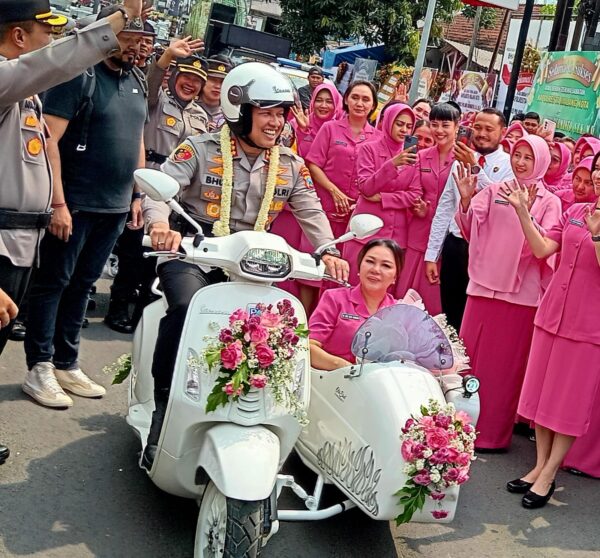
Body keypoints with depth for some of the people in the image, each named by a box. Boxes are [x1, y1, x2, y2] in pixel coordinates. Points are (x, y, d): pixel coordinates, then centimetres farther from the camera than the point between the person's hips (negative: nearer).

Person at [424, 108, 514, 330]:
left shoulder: (510, 165, -3)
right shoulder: (460, 160, 10)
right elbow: (445, 208, 9)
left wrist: (475, 168, -23)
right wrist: (431, 255, 7)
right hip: (455, 246, 4)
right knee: (450, 316, 11)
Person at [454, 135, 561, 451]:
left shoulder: (548, 202, 1)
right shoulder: (494, 192, 7)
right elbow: (470, 231, -2)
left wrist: (526, 213, -26)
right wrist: (466, 200, -18)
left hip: (521, 292, -3)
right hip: (484, 285, 3)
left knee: (506, 364, 5)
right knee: (470, 355, 8)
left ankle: (493, 433, 17)